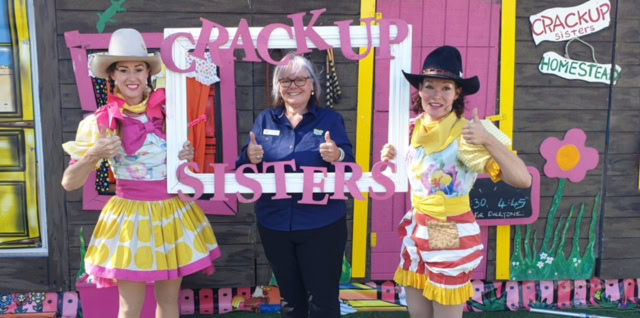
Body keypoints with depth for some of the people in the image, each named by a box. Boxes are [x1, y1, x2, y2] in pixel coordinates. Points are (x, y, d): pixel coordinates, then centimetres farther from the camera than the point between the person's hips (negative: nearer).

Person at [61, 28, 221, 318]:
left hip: (172, 213, 3)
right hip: (131, 216, -2)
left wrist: (189, 156, -8)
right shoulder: (99, 122, -7)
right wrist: (93, 155, -22)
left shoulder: (168, 113, -1)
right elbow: (69, 183, -5)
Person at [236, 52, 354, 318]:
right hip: (274, 226, 3)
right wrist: (250, 158, -18)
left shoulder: (330, 120, -1)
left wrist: (338, 156, -29)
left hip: (322, 226, -2)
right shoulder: (265, 120, 5)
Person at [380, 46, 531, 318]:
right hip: (415, 231, 6)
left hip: (451, 236, -6)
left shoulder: (466, 134, -19)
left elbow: (522, 179, -27)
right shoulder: (416, 127, 0)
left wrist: (489, 140, -37)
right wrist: (393, 157, 0)